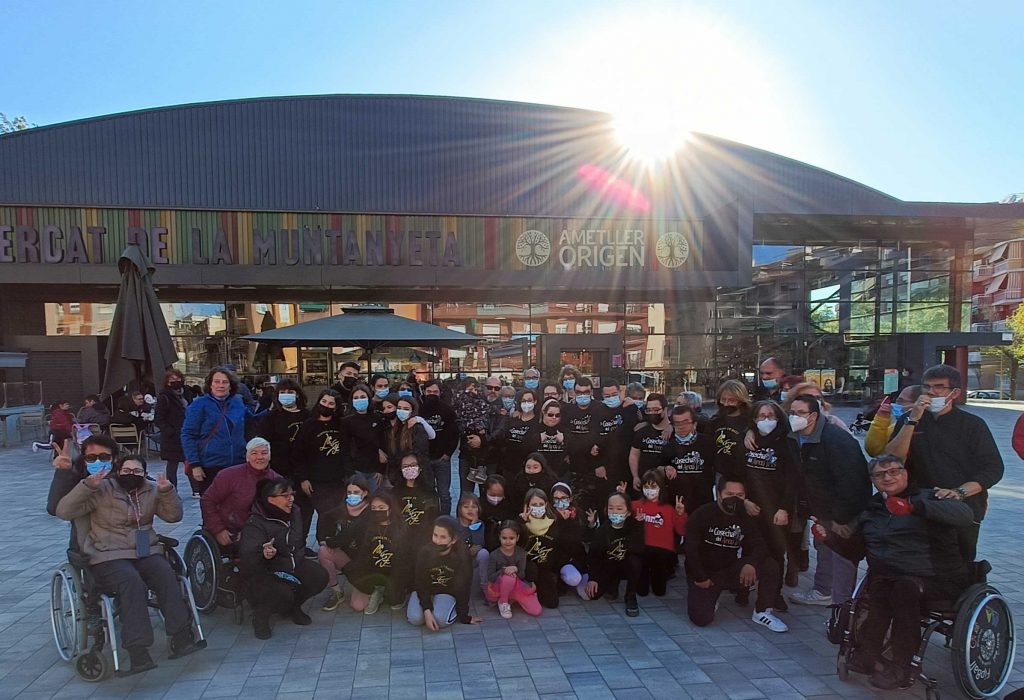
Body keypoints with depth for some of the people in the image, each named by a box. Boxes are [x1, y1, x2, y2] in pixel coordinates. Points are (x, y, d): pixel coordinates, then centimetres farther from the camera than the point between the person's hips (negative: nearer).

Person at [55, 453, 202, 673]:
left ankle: (180, 638, -25)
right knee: (132, 582, -33)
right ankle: (138, 652, -33)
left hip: (146, 553, 3)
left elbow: (173, 516, 10)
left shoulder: (151, 490, 12)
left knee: (167, 575, -26)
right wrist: (87, 486, -20)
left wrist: (167, 491, -6)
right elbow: (64, 511, -7)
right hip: (109, 557, -3)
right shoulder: (102, 490, 0)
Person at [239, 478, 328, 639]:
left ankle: (293, 606, 13)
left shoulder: (295, 512, -2)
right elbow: (247, 556, -38)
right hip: (263, 573, -6)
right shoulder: (255, 524, -22)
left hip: (291, 564, 6)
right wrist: (263, 554, -57)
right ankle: (261, 614, 3)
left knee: (320, 576, -14)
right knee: (283, 594, -32)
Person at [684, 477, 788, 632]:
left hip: (730, 570, 4)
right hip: (703, 574, -4)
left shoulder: (745, 518, 1)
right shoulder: (701, 515, -14)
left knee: (770, 565, -16)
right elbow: (691, 549, -16)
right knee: (701, 619, -23)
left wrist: (751, 563, -31)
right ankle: (710, 597, 11)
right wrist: (701, 578, -18)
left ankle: (762, 612, 0)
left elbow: (759, 546, -9)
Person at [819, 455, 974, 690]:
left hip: (938, 581, -3)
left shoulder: (928, 497, 5)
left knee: (905, 586, -34)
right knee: (880, 588, -31)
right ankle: (868, 653, -17)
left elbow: (966, 516, -17)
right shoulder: (871, 510, 20)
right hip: (887, 577, 3)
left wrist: (914, 506, -30)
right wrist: (829, 536, 5)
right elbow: (854, 551, 25)